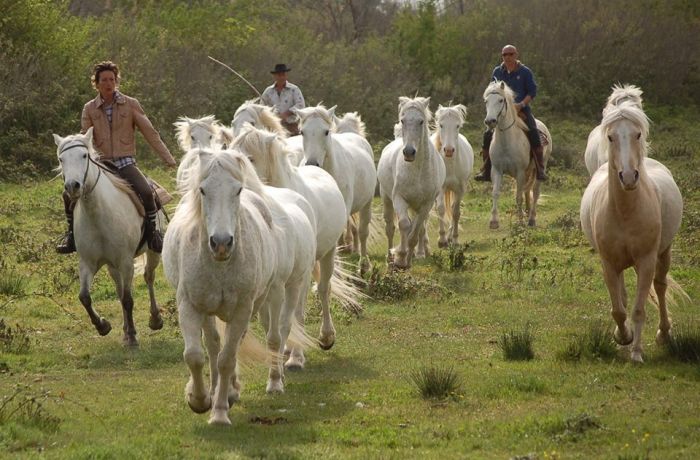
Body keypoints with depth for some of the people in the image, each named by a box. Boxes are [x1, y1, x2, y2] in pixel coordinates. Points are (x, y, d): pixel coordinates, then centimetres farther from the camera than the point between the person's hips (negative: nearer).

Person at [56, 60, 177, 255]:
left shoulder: (130, 105, 1)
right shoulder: (90, 109, 5)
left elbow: (150, 134, 1)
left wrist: (169, 160, -3)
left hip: (125, 163, -2)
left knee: (146, 192, -29)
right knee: (69, 194, -15)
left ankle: (152, 234, -6)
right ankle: (72, 235, 9)